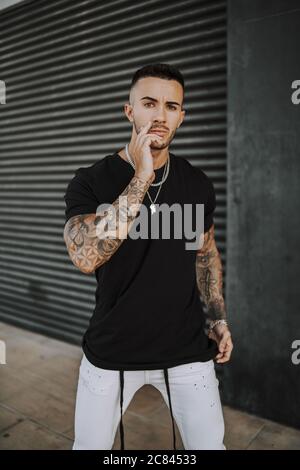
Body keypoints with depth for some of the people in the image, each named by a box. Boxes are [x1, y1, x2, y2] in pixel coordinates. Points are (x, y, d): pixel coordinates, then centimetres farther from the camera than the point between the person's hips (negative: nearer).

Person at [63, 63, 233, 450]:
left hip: (187, 348, 2)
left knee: (211, 444, 13)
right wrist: (141, 179, -27)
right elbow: (86, 257, -27)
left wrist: (219, 318, 5)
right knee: (88, 445, 17)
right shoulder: (90, 181, -11)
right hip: (110, 351, -1)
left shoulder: (198, 184, -1)